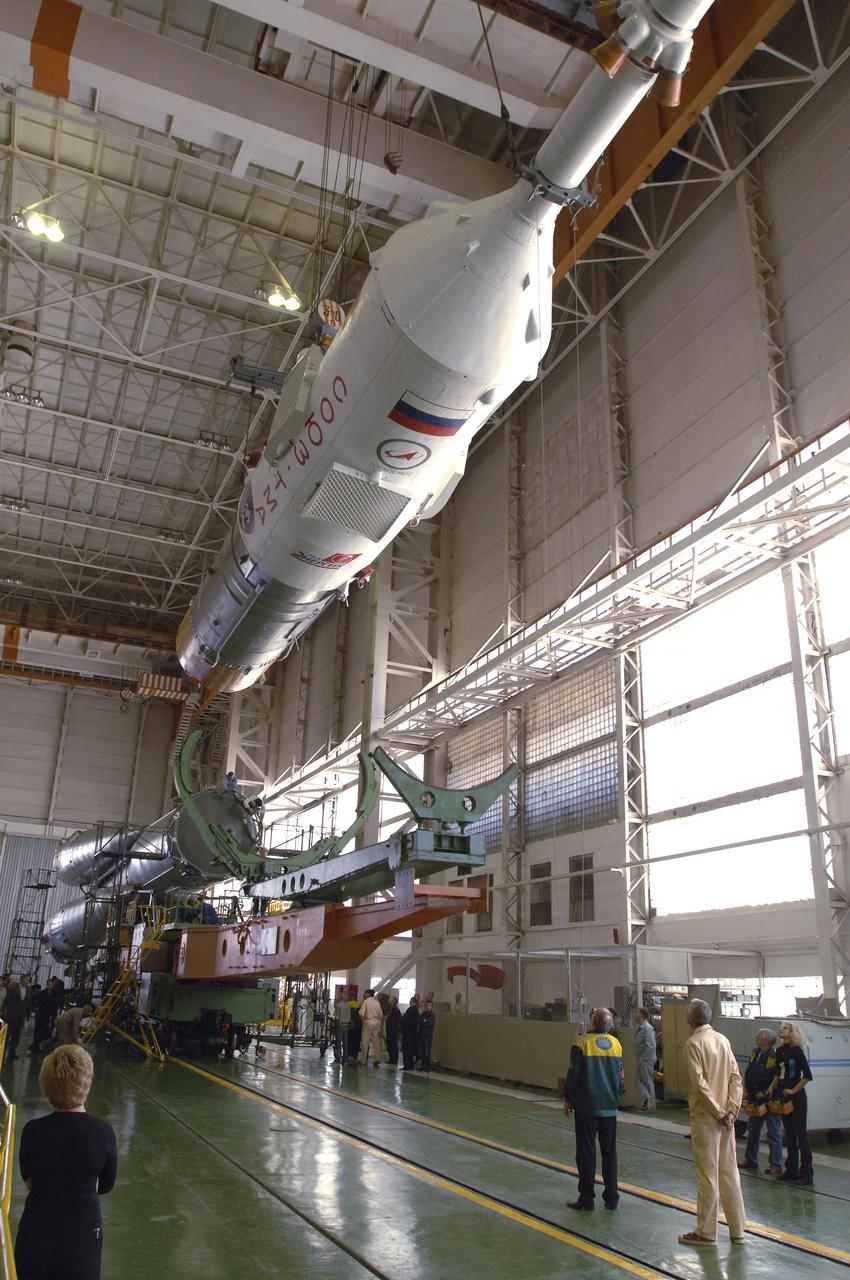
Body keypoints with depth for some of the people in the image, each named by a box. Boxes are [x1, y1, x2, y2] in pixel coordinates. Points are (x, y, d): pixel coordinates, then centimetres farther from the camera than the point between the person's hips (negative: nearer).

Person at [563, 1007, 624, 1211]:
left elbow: (573, 1074, -9)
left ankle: (587, 1198, 8)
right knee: (609, 1151, 13)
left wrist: (568, 1099, 3)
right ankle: (611, 1197, 17)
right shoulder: (616, 1044, 1)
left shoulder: (583, 1042, -12)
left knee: (586, 1152, 4)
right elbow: (621, 1077, 9)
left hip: (586, 1106, -4)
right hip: (610, 1106, 4)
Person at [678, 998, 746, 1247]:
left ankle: (706, 1232, 13)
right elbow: (736, 1077, 2)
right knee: (729, 1173, 14)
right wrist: (731, 1110, -3)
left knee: (707, 1176, 3)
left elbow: (700, 1084, -19)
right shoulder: (723, 1039, 5)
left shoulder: (694, 1043, -13)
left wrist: (719, 1113, -12)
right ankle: (737, 1230, 22)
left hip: (705, 1117, -6)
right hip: (726, 1116, 6)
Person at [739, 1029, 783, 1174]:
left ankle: (776, 1164, 9)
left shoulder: (775, 1057, -19)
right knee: (752, 1129, 16)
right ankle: (750, 1160, 28)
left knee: (773, 1132, 0)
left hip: (770, 1099, -8)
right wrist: (747, 1091, 3)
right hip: (756, 1098, 8)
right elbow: (747, 1074, 11)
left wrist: (765, 1094, -15)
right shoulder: (755, 1054, 5)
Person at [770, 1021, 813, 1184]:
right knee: (789, 1134, 13)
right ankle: (792, 1171, 20)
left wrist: (794, 1090, -15)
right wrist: (772, 1088, 8)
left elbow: (807, 1075, -16)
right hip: (783, 1097, 7)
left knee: (801, 1134, -2)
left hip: (796, 1097, -7)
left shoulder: (797, 1051, -11)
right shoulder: (779, 1051, 10)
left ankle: (806, 1174, 3)